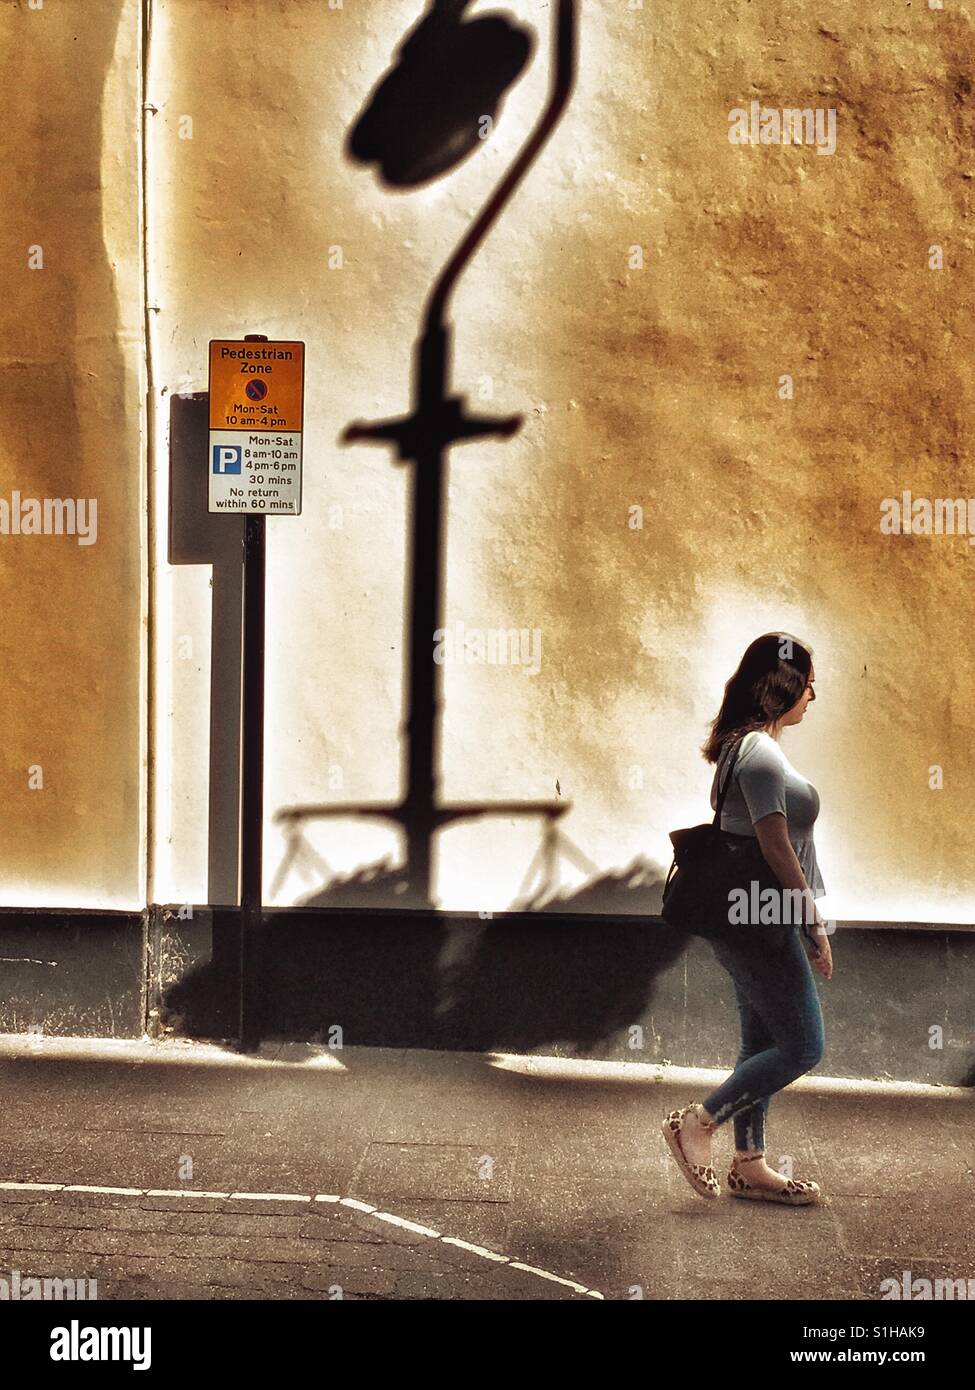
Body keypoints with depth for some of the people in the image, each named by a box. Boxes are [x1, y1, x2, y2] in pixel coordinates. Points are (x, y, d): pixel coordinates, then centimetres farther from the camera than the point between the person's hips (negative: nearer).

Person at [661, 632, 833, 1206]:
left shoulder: (748, 746, 15)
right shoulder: (761, 752, -17)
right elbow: (776, 846, -21)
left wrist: (806, 921, 21)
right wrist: (815, 923, -16)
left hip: (751, 921, 10)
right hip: (761, 921, -10)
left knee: (764, 1043, 14)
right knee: (803, 1046, -5)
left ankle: (750, 1164, 20)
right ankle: (699, 1123, 0)